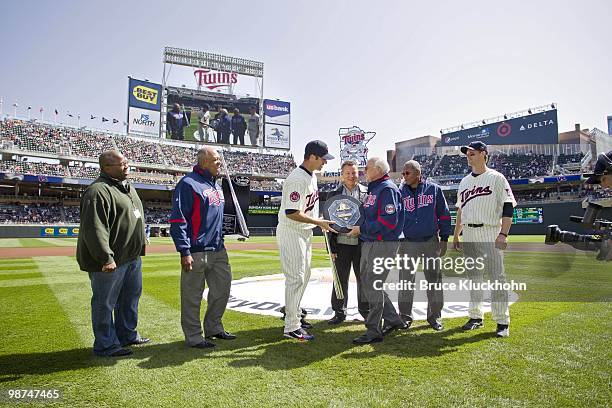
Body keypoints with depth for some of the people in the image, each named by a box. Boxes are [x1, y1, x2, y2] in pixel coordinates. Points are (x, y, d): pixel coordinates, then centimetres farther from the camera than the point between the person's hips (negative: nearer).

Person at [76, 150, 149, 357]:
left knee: (131, 297, 19)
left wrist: (139, 248, 22)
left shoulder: (127, 187, 14)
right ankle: (106, 344, 17)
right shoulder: (98, 191, -17)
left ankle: (127, 334, 35)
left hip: (132, 257, 10)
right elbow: (95, 229, -23)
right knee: (105, 302, 4)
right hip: (111, 261, -10)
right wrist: (105, 258, -26)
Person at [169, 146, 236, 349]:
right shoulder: (188, 184, -12)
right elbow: (178, 220, -16)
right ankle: (194, 337, 18)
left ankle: (213, 328, 32)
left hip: (218, 250, 9)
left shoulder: (216, 185, 16)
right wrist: (184, 252, -20)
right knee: (192, 296, 3)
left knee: (222, 289, 16)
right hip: (196, 252, -9)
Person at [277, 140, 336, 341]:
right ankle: (291, 327, 4)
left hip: (305, 232, 10)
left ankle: (294, 315, 34)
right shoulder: (297, 179, -23)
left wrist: (319, 222, 11)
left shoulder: (312, 176, 9)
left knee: (304, 276, 18)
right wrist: (318, 222, -22)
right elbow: (292, 213, -27)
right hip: (291, 233, -10)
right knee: (296, 278, -6)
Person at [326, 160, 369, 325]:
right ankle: (339, 312, 20)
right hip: (342, 244, 1)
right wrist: (332, 247, 1)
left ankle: (365, 310, 27)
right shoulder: (334, 195, 6)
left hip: (362, 243, 0)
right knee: (340, 280, 7)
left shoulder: (368, 193, 4)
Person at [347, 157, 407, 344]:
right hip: (368, 243, 10)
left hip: (383, 244, -10)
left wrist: (362, 229, -18)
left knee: (373, 287, -4)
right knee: (366, 284, 15)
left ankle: (373, 331, 9)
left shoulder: (388, 189, -14)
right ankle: (394, 320, 28)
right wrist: (358, 227, 6)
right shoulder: (372, 190, 17)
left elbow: (388, 221, -23)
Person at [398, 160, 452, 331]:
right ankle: (405, 316, 16)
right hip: (407, 243, 1)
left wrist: (444, 239, 3)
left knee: (434, 280, 6)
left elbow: (444, 215, 6)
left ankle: (434, 316, 20)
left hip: (431, 242, 0)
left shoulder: (434, 189, 3)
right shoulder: (400, 192, 5)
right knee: (406, 281, 3)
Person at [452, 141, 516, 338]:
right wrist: (455, 235, 17)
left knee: (497, 277, -5)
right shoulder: (465, 181, 17)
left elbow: (508, 207, -8)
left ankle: (502, 321, 4)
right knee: (473, 276, 11)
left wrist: (503, 234, -18)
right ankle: (475, 317, 21)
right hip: (468, 235, 6)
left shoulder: (496, 178, -1)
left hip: (490, 234, -6)